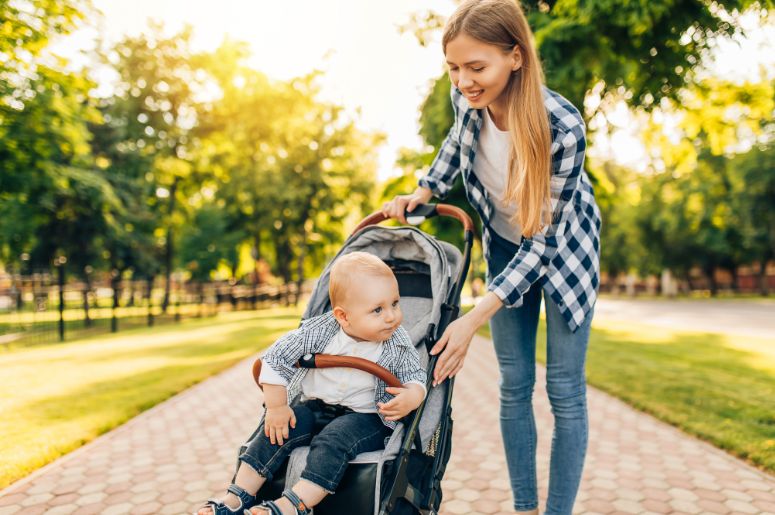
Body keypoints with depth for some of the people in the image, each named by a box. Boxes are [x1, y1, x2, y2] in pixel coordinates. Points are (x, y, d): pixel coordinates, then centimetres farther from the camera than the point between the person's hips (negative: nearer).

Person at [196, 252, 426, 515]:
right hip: (315, 407, 3)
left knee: (332, 440, -30)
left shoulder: (399, 346, -13)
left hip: (366, 417, -2)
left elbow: (416, 377, -4)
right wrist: (277, 406, -10)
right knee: (275, 431, -15)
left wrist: (412, 397, -29)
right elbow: (275, 359, -9)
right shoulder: (318, 332, -15)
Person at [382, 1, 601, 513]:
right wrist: (422, 192, -4)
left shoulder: (563, 127, -35)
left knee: (565, 390, 0)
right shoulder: (466, 99, -21)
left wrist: (474, 319, -35)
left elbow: (542, 240, -30)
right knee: (514, 384, 8)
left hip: (564, 249, -4)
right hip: (506, 245, 4)